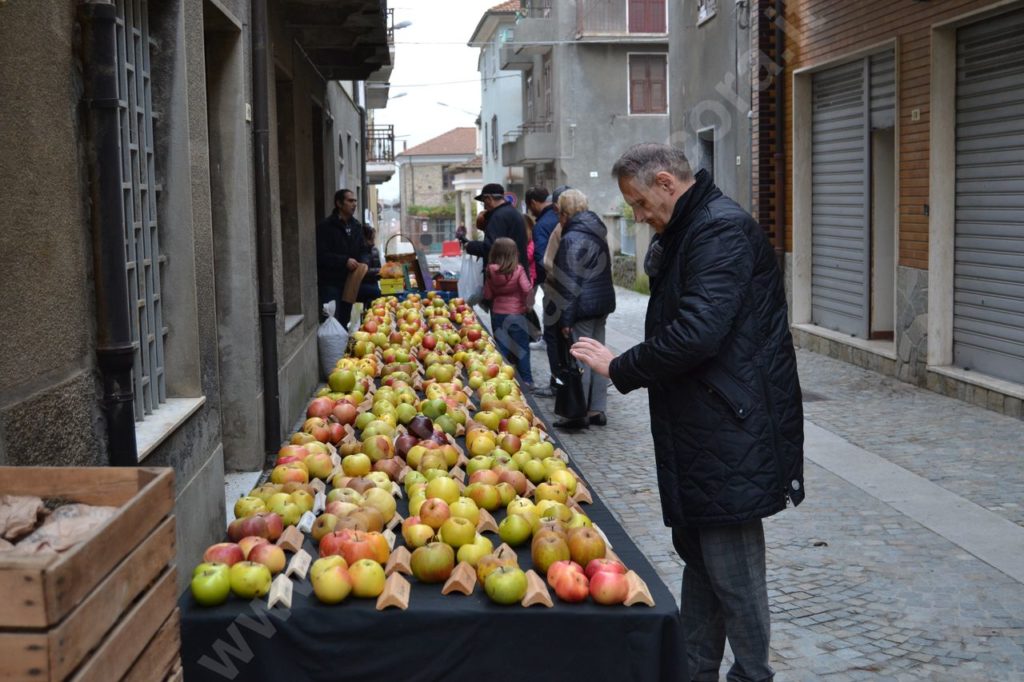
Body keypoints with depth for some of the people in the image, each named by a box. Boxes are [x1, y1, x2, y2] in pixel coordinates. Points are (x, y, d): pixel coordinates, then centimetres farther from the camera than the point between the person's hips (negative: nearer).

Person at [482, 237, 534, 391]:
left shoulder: (491, 271, -5)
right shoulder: (518, 269, -14)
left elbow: (487, 295, -1)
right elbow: (527, 289, -19)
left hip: (497, 313, 3)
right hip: (516, 313, -2)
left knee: (501, 348, 11)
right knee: (522, 348, 7)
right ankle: (526, 380, 9)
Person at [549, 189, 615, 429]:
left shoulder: (572, 239, -14)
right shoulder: (597, 233, 13)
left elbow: (570, 283, -17)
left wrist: (566, 318, -14)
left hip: (583, 307, -9)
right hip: (603, 303, 9)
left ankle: (579, 414, 2)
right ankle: (597, 410, 17)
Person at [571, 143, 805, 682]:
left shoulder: (723, 230, -17)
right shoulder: (686, 232, 17)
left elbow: (695, 333, -25)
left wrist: (620, 369, -15)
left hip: (729, 432, -11)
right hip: (699, 430, 11)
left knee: (732, 567, -2)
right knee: (697, 552, 17)